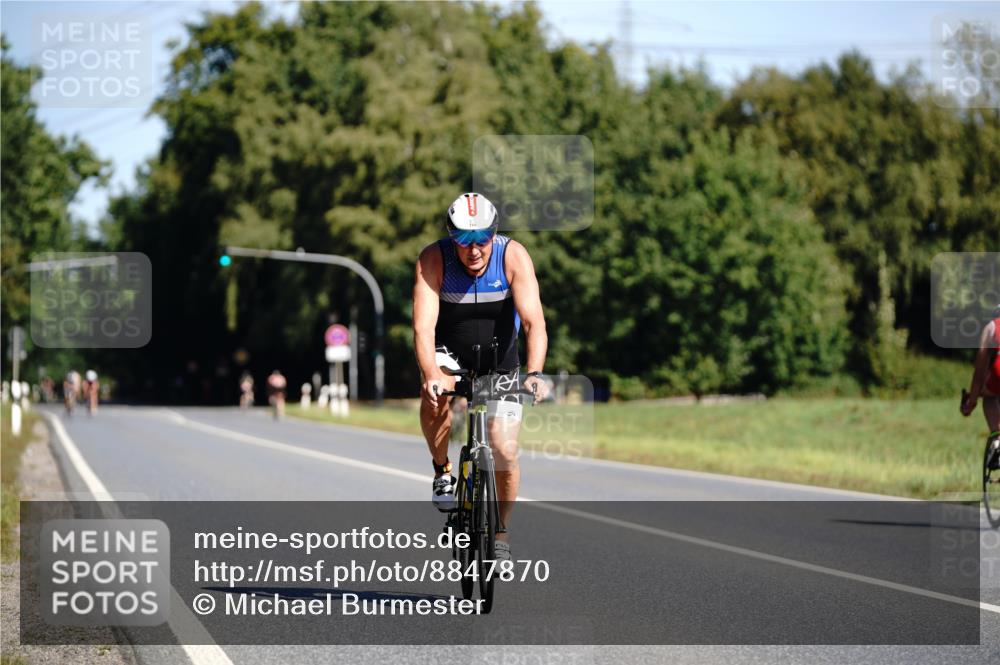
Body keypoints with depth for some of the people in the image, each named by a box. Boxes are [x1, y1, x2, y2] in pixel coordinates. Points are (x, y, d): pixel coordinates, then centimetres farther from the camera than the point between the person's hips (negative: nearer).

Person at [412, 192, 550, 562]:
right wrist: (431, 376, -50)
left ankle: (500, 533, 16)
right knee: (436, 393, -35)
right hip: (449, 356, -1)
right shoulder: (434, 259, -25)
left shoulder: (513, 257, -25)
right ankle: (442, 472, -11)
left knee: (505, 454, -8)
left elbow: (534, 322, -33)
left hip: (500, 364, 1)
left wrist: (534, 373, -48)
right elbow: (423, 326, -33)